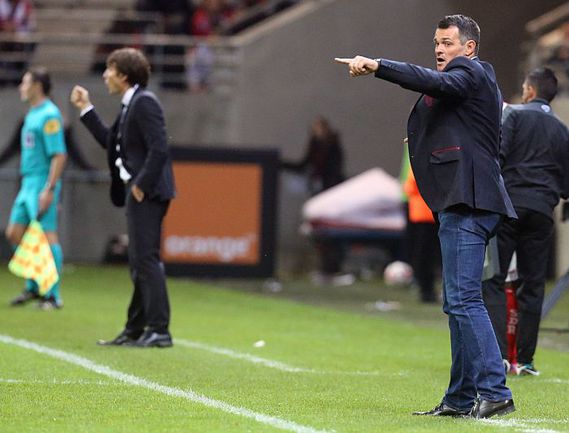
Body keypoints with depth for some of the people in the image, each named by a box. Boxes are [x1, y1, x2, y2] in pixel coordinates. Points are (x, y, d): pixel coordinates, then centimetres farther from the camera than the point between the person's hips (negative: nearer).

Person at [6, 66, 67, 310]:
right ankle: (34, 287, 19)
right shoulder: (32, 114, 15)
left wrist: (49, 189, -22)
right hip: (28, 183, 10)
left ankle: (53, 296, -1)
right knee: (14, 233, 9)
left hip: (42, 185, -10)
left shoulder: (49, 115, -14)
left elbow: (59, 155, -19)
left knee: (47, 236, -6)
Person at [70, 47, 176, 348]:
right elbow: (111, 142, 23)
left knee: (147, 260, -10)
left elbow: (159, 149, -21)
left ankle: (159, 329, -9)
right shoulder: (131, 105, 17)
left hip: (147, 193, -11)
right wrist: (86, 109, 23)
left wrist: (141, 185, -18)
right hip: (137, 192, 11)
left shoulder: (144, 103, -14)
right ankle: (135, 330, 20)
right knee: (139, 263, 14)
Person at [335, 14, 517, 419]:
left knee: (463, 298, -15)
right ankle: (461, 398, 15)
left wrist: (376, 65, -32)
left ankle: (495, 391, -19)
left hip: (468, 200, -11)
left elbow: (433, 81, -24)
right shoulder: (475, 80, 26)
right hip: (463, 203, 11)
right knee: (457, 302, 12)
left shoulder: (471, 73, -4)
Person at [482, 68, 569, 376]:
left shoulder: (513, 115, 2)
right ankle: (525, 359, 6)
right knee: (533, 284, 8)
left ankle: (498, 352, -14)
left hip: (509, 203, -4)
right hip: (542, 210, 4)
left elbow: (495, 155, -11)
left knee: (493, 281, -2)